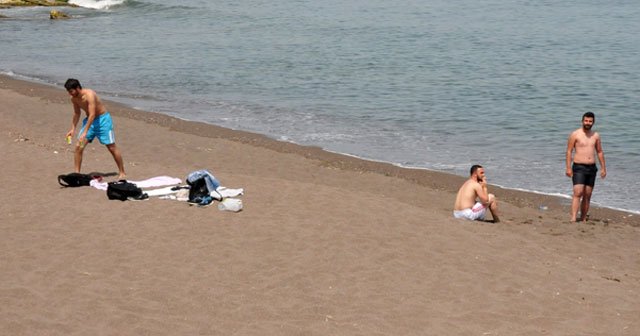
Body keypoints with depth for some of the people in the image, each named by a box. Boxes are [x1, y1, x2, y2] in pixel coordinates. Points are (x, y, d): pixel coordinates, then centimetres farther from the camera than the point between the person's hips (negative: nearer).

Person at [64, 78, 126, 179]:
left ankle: (122, 172, 10)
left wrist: (85, 132, -39)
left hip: (102, 119, -7)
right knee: (78, 146, -4)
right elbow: (76, 113, 13)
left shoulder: (89, 95, -29)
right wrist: (73, 129, 4)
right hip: (89, 119, 7)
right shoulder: (74, 99, -5)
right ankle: (77, 173, 4)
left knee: (111, 147, -2)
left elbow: (92, 115, -34)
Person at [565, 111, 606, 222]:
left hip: (592, 168, 5)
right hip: (579, 167, -5)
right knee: (577, 193, -18)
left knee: (587, 196, 6)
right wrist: (568, 168, -12)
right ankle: (573, 219, -24)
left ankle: (583, 219, 14)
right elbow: (569, 151, -4)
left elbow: (600, 152, 18)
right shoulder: (575, 134, -3)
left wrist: (603, 168, 12)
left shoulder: (596, 136, 11)